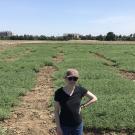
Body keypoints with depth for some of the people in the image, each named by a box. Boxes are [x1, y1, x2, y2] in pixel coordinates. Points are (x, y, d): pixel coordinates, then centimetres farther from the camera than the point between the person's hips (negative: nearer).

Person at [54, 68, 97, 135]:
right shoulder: (59, 93, -17)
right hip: (64, 126, -2)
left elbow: (94, 98, -1)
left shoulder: (80, 90, -12)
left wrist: (82, 106, -7)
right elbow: (56, 111, -9)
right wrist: (58, 127, -8)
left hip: (78, 125, 2)